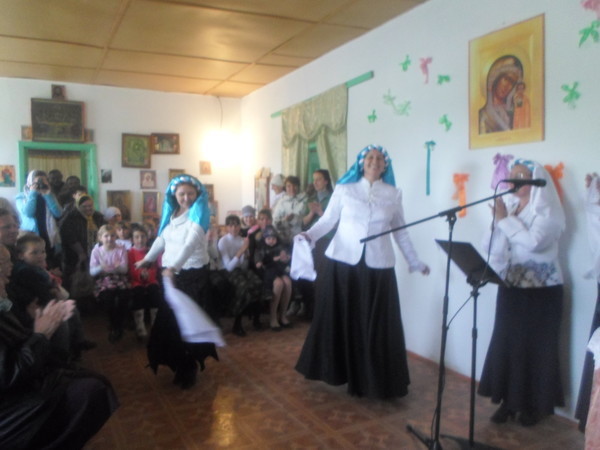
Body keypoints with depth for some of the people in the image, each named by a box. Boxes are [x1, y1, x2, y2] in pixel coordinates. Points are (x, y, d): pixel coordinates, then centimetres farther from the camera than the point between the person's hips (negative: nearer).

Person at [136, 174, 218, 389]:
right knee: (169, 320, 11)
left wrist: (174, 267, -39)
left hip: (193, 275, -7)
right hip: (171, 274, 7)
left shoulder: (198, 214, -12)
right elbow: (162, 239, 21)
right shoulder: (171, 214, 8)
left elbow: (191, 243, -27)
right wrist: (146, 259, 29)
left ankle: (188, 369, 14)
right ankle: (181, 365, 29)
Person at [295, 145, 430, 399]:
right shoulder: (344, 190, 4)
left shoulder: (393, 194, 9)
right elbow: (327, 220, 0)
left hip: (378, 266, 1)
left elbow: (400, 232, 14)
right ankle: (336, 370, 26)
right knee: (339, 319, 7)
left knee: (376, 324, 5)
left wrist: (415, 262, 16)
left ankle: (374, 380, 20)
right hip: (342, 263, -1)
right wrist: (309, 235, -18)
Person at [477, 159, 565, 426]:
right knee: (506, 344, 6)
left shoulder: (548, 211, -7)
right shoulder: (509, 206, 8)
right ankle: (509, 401, 20)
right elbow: (494, 247, 4)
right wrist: (498, 221, -11)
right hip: (511, 286, 5)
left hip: (541, 290, -5)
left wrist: (505, 219, -17)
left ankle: (534, 405, 19)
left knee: (535, 346, 4)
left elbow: (534, 242, -24)